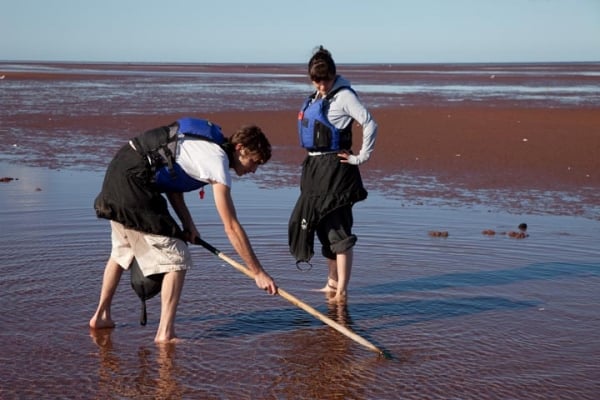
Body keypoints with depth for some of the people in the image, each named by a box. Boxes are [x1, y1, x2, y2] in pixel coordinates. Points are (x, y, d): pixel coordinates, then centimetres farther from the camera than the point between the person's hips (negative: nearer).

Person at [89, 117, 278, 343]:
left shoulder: (208, 145, 12)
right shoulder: (218, 161, -14)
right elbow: (231, 227, -16)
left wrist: (187, 223, 6)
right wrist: (258, 273, -12)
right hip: (133, 182, -10)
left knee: (122, 251, 26)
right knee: (176, 259, -6)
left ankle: (101, 316, 39)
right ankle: (165, 333, -7)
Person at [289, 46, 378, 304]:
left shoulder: (344, 96, -12)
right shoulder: (316, 97, 14)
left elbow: (370, 125, -19)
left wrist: (361, 157, -16)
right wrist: (312, 162, 17)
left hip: (335, 168, -9)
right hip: (314, 166, 9)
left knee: (337, 229, -8)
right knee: (323, 226, 16)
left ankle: (341, 290, -5)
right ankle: (333, 281, 28)